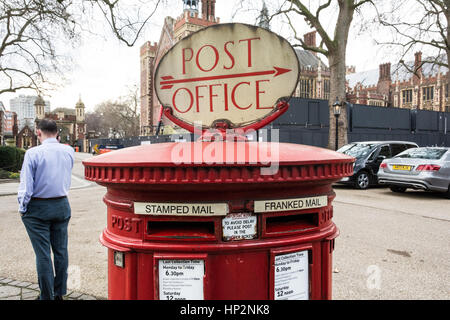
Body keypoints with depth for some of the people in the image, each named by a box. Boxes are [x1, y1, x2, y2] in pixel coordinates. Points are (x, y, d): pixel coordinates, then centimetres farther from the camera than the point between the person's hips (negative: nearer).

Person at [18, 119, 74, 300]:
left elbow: (26, 185, -12)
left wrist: (22, 208, -1)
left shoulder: (33, 153, -14)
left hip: (38, 209, -4)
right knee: (61, 251, 12)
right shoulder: (69, 151, -1)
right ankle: (59, 293, 25)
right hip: (62, 206, 4)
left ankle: (47, 296, 14)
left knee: (43, 254, 4)